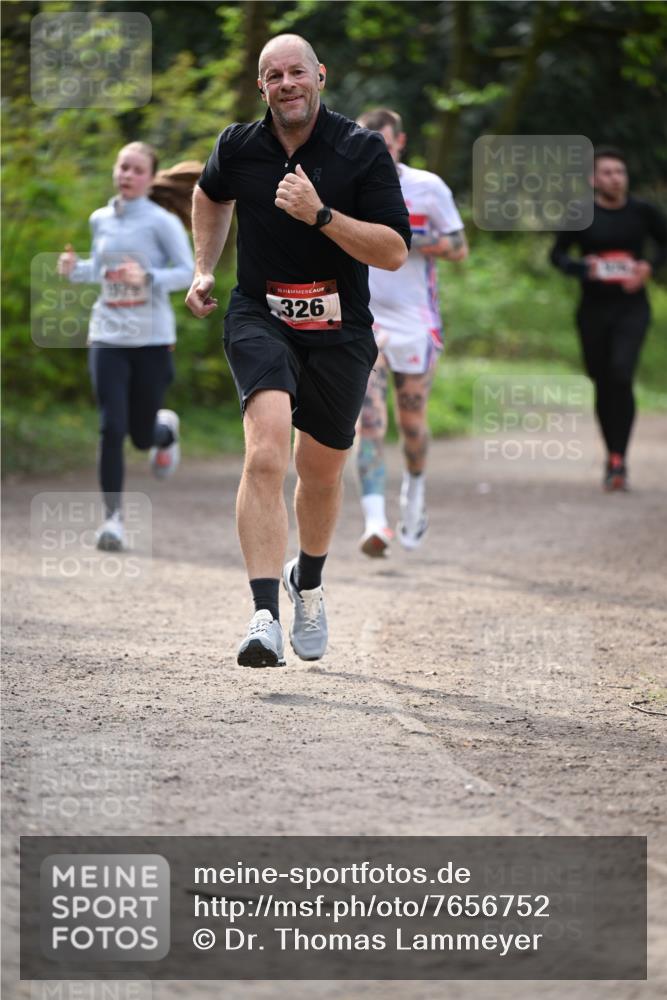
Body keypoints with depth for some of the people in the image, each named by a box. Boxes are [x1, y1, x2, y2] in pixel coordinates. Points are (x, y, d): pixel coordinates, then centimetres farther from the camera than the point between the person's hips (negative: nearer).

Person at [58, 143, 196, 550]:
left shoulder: (162, 222, -6)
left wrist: (147, 277, -24)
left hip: (152, 338, -3)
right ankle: (113, 517, -2)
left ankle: (166, 430, 44)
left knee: (142, 435, 7)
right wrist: (75, 269, 1)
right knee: (111, 428, -10)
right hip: (108, 337, 3)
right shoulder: (101, 220, 9)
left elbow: (188, 273, -9)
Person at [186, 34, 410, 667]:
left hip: (339, 330, 0)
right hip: (260, 317, 0)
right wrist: (204, 271, 18)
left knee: (321, 473, 14)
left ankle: (307, 581, 45)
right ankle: (265, 617, -31)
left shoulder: (362, 151, -10)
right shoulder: (238, 147, -2)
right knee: (266, 455, -24)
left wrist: (321, 215, -26)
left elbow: (396, 251, -16)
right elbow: (211, 195, 24)